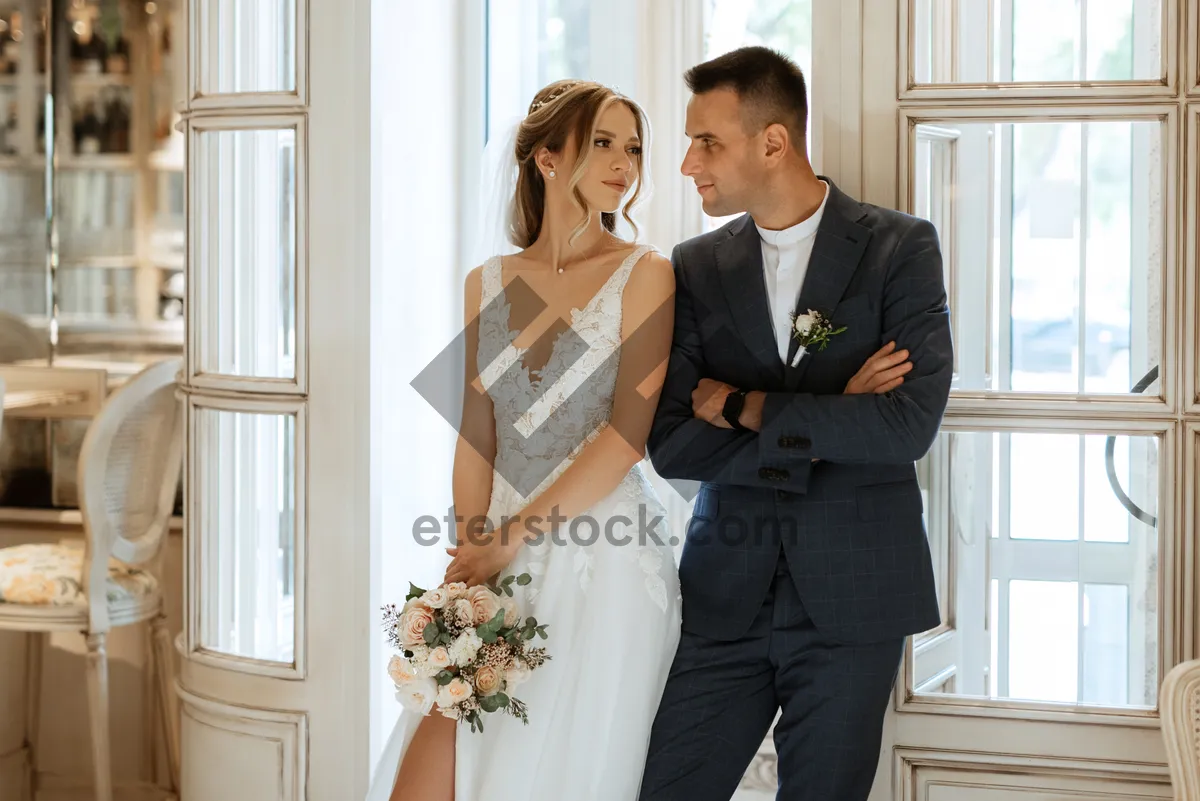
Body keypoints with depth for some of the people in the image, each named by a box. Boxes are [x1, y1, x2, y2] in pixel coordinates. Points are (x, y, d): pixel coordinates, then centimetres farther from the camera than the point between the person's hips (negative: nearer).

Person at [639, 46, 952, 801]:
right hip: (725, 596, 3)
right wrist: (828, 422, -11)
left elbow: (910, 424, -15)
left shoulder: (900, 248, -2)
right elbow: (672, 446, -3)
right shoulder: (696, 268, 7)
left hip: (853, 597, -2)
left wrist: (744, 408, -9)